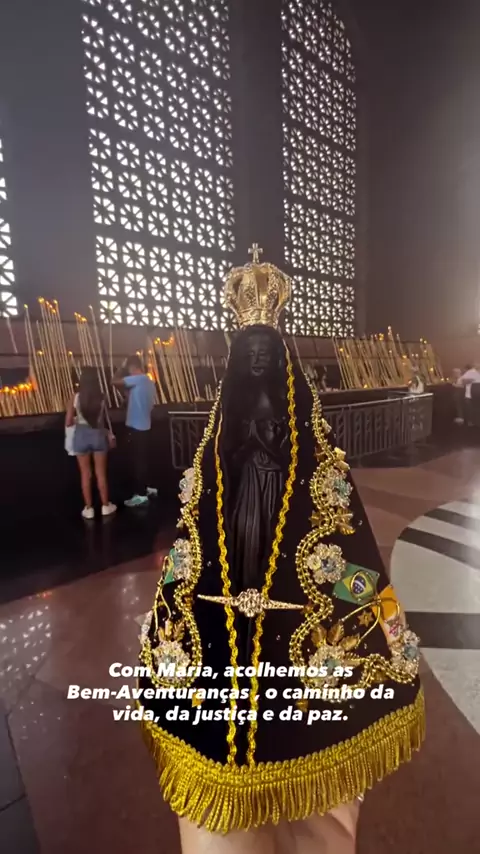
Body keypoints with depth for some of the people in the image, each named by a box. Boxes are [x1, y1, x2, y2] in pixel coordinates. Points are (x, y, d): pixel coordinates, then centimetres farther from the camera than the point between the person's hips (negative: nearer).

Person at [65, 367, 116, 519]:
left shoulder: (76, 397, -10)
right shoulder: (101, 397, -10)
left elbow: (68, 423, -7)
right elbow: (106, 419, -6)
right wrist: (110, 435, 10)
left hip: (81, 435, 0)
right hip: (98, 435, 0)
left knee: (85, 474, 13)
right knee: (101, 473, 14)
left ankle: (88, 509, 22)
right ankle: (106, 506, 25)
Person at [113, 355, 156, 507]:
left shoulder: (138, 379, -16)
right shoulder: (149, 382, 13)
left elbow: (115, 381, -18)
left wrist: (123, 367, -4)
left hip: (136, 427, -9)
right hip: (144, 426, 9)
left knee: (137, 461, -1)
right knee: (142, 459, 19)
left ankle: (141, 495, 8)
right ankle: (146, 488, 30)